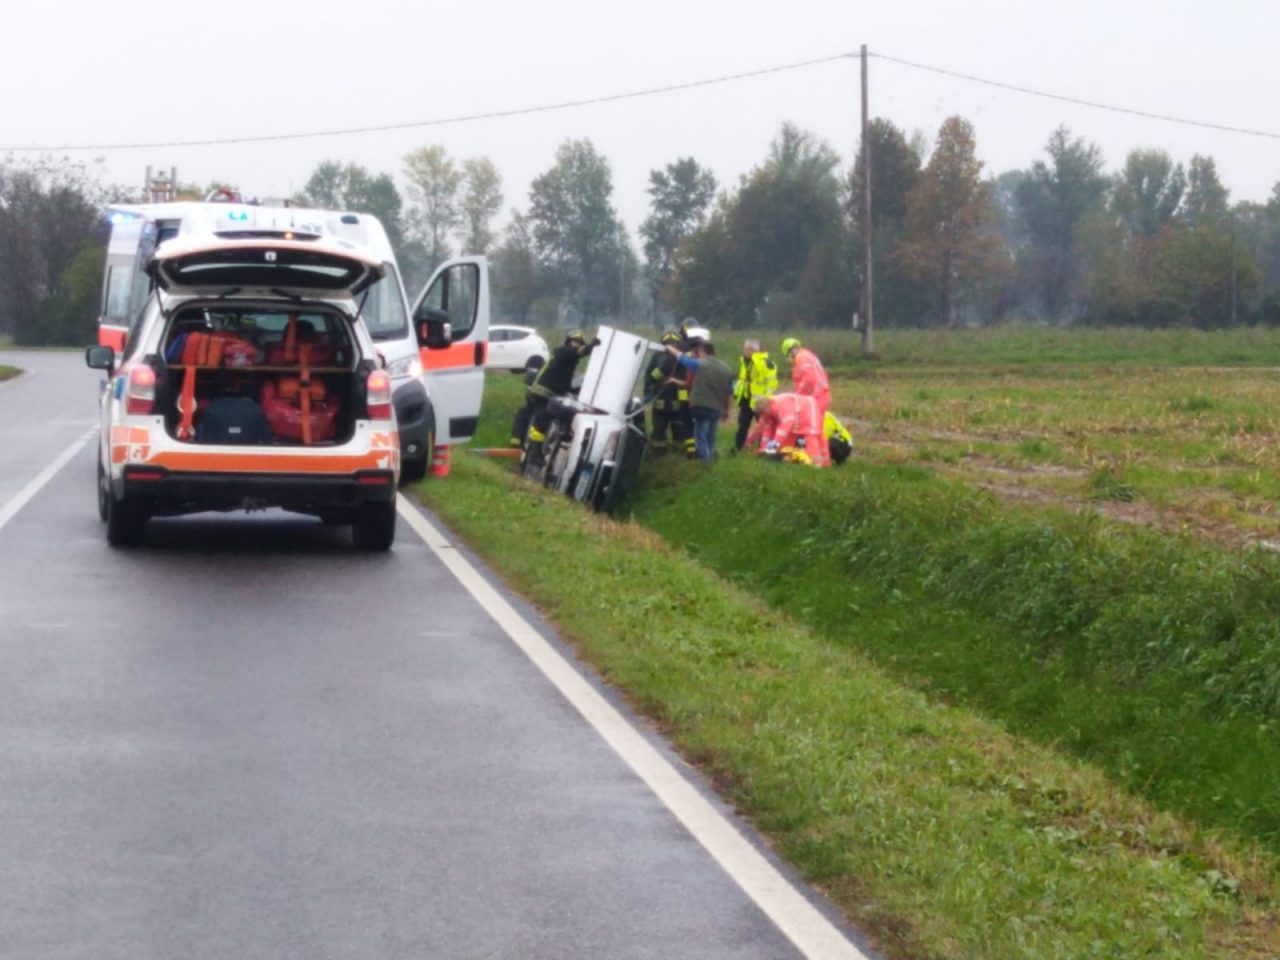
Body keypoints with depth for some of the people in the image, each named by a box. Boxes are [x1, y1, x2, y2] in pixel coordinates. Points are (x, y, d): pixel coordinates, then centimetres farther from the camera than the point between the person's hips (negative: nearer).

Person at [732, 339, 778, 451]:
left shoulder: (765, 362, -15)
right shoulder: (744, 362, 11)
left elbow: (772, 382, -17)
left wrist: (766, 398, -21)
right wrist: (736, 391, 15)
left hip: (759, 401, -7)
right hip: (746, 399, 7)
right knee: (742, 425, 9)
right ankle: (737, 448, 13)